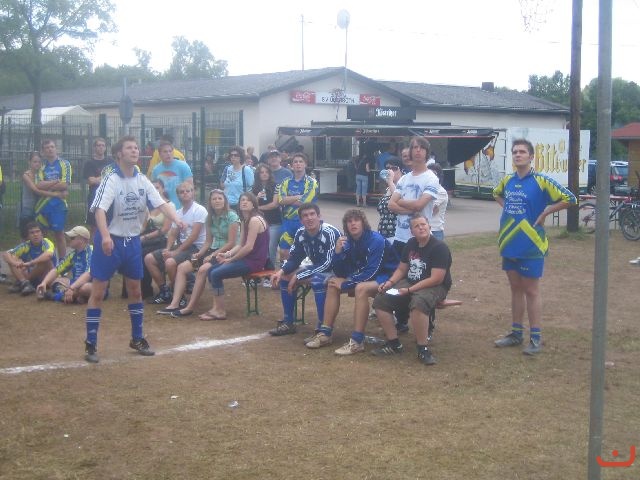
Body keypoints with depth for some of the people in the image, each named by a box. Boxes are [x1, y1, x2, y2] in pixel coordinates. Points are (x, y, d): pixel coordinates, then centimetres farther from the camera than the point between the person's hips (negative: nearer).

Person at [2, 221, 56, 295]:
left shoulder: (46, 243, -15)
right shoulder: (26, 245, -2)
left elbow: (49, 255, -39)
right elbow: (5, 254, -7)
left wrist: (29, 263, -38)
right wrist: (15, 263, -28)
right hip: (31, 277, 4)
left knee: (45, 260, -32)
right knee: (12, 258, -10)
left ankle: (20, 282, -18)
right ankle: (25, 283, -28)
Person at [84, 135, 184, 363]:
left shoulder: (142, 180, 3)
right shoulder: (111, 180, -15)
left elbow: (161, 203, -6)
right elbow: (100, 209, -27)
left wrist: (176, 219, -26)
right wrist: (105, 236, -44)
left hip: (133, 241, 6)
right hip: (110, 241, -6)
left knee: (135, 290, 14)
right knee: (98, 292, -2)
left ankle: (137, 339, 29)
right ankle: (90, 344, 6)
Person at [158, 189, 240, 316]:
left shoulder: (231, 216, -9)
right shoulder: (210, 217, 12)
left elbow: (231, 243, -13)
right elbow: (208, 241, 15)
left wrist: (212, 255, -16)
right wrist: (199, 254, -3)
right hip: (213, 251, 8)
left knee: (203, 269, -33)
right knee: (182, 267, -10)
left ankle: (190, 307, -27)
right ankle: (174, 304, -17)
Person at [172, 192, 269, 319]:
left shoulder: (254, 220, -16)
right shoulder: (245, 221, 15)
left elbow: (249, 247, -20)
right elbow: (241, 244, 14)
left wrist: (230, 259, -11)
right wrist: (227, 254, -3)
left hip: (255, 261, -10)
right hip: (247, 258, 10)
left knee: (216, 274, -15)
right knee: (211, 270, 4)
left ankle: (220, 311, -4)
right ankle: (216, 307, 1)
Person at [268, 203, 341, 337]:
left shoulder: (330, 233, -28)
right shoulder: (300, 233, -5)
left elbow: (328, 264, -31)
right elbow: (294, 258, 5)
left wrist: (298, 277, -28)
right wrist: (281, 271, -18)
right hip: (317, 268, 8)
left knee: (318, 281, -37)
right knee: (285, 276, 0)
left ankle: (322, 330, -31)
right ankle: (288, 323, 8)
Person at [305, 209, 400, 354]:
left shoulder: (376, 240, -22)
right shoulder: (349, 242, -2)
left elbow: (371, 272, -27)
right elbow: (340, 274, -2)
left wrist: (345, 285, -20)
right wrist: (338, 252, -20)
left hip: (386, 277, -8)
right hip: (364, 277, 8)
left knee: (361, 288, -35)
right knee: (333, 284, -3)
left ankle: (357, 341, -32)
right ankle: (325, 333, -3)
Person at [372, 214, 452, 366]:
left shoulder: (439, 247, -16)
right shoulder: (411, 244, 7)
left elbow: (437, 279, -22)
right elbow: (401, 269, 15)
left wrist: (409, 290, -23)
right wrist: (390, 282, -6)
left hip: (435, 287, -7)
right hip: (410, 283, 7)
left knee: (418, 303, -40)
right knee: (380, 300, -10)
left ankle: (422, 349, -27)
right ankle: (394, 344, -2)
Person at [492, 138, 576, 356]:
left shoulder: (540, 181, -12)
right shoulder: (507, 180, 5)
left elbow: (569, 199, -13)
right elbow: (497, 194, 28)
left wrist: (544, 213, -11)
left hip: (530, 245, -6)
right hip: (510, 244, 6)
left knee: (531, 291, 0)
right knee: (516, 289, 14)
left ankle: (536, 338, 8)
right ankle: (516, 333, 23)